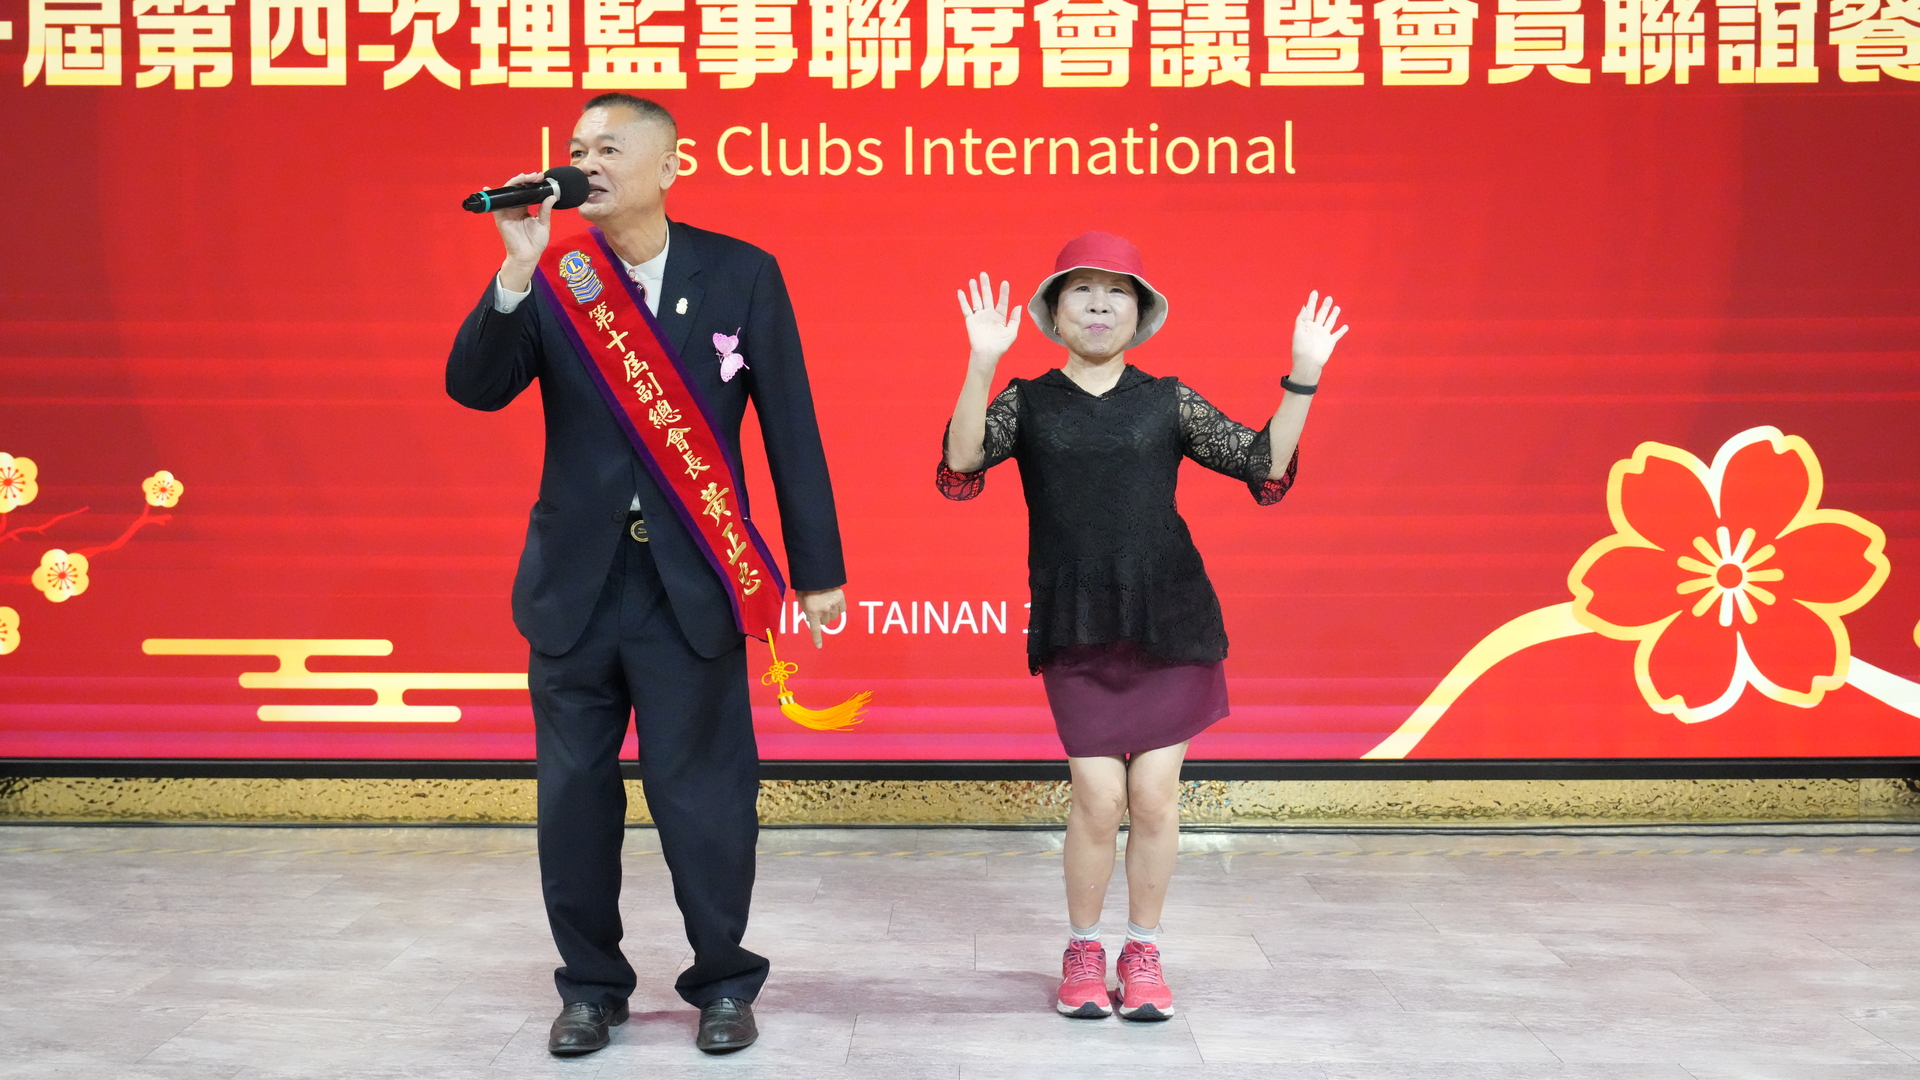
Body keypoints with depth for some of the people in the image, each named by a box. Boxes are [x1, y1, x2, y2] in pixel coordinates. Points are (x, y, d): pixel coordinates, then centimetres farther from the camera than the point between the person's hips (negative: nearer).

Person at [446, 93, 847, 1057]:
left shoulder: (741, 275, -2)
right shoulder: (550, 280, 2)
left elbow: (789, 426, -1)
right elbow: (475, 387, -10)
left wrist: (816, 568, 0)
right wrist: (520, 269, -21)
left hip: (692, 584, -2)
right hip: (577, 581, 2)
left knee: (704, 795, 3)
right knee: (574, 797, 11)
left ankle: (723, 982, 23)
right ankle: (591, 985, 28)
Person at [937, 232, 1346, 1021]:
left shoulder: (1168, 402, 6)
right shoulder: (1027, 403, 4)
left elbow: (1265, 466, 0)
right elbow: (960, 467, -13)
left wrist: (1302, 379, -11)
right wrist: (981, 365, -24)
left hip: (1169, 623, 1)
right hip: (1075, 630, -1)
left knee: (1155, 794, 1)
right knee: (1098, 796, -5)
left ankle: (1142, 953, 22)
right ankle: (1083, 951, 19)